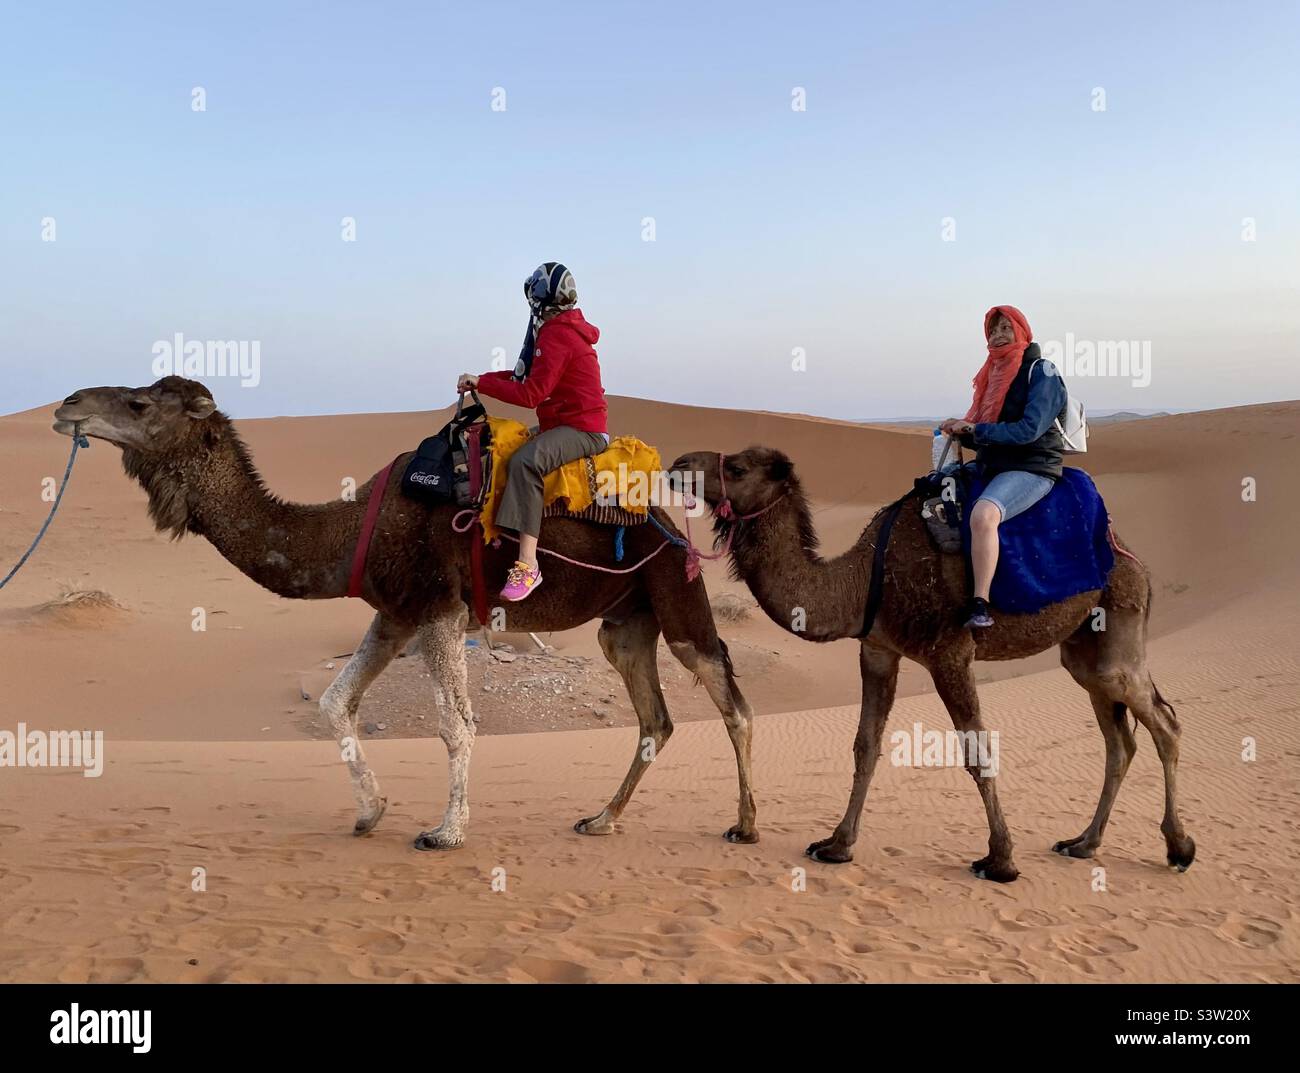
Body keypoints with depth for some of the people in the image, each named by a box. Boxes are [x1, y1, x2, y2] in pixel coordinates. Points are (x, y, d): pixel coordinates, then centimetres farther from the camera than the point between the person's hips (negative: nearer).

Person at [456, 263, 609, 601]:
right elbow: (530, 375, 19)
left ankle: (527, 564, -43)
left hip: (581, 430, -11)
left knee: (526, 460, -34)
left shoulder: (556, 334, -16)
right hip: (579, 423, 11)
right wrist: (483, 379, 8)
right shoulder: (568, 328, 17)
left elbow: (531, 394, -22)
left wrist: (481, 381, -13)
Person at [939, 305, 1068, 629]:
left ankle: (980, 606, -38)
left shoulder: (1040, 372, -6)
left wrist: (976, 429, -15)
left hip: (1031, 469, -9)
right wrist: (963, 432, -3)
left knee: (983, 514, -36)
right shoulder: (995, 373, 17)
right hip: (992, 468, 10)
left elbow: (1029, 430, -19)